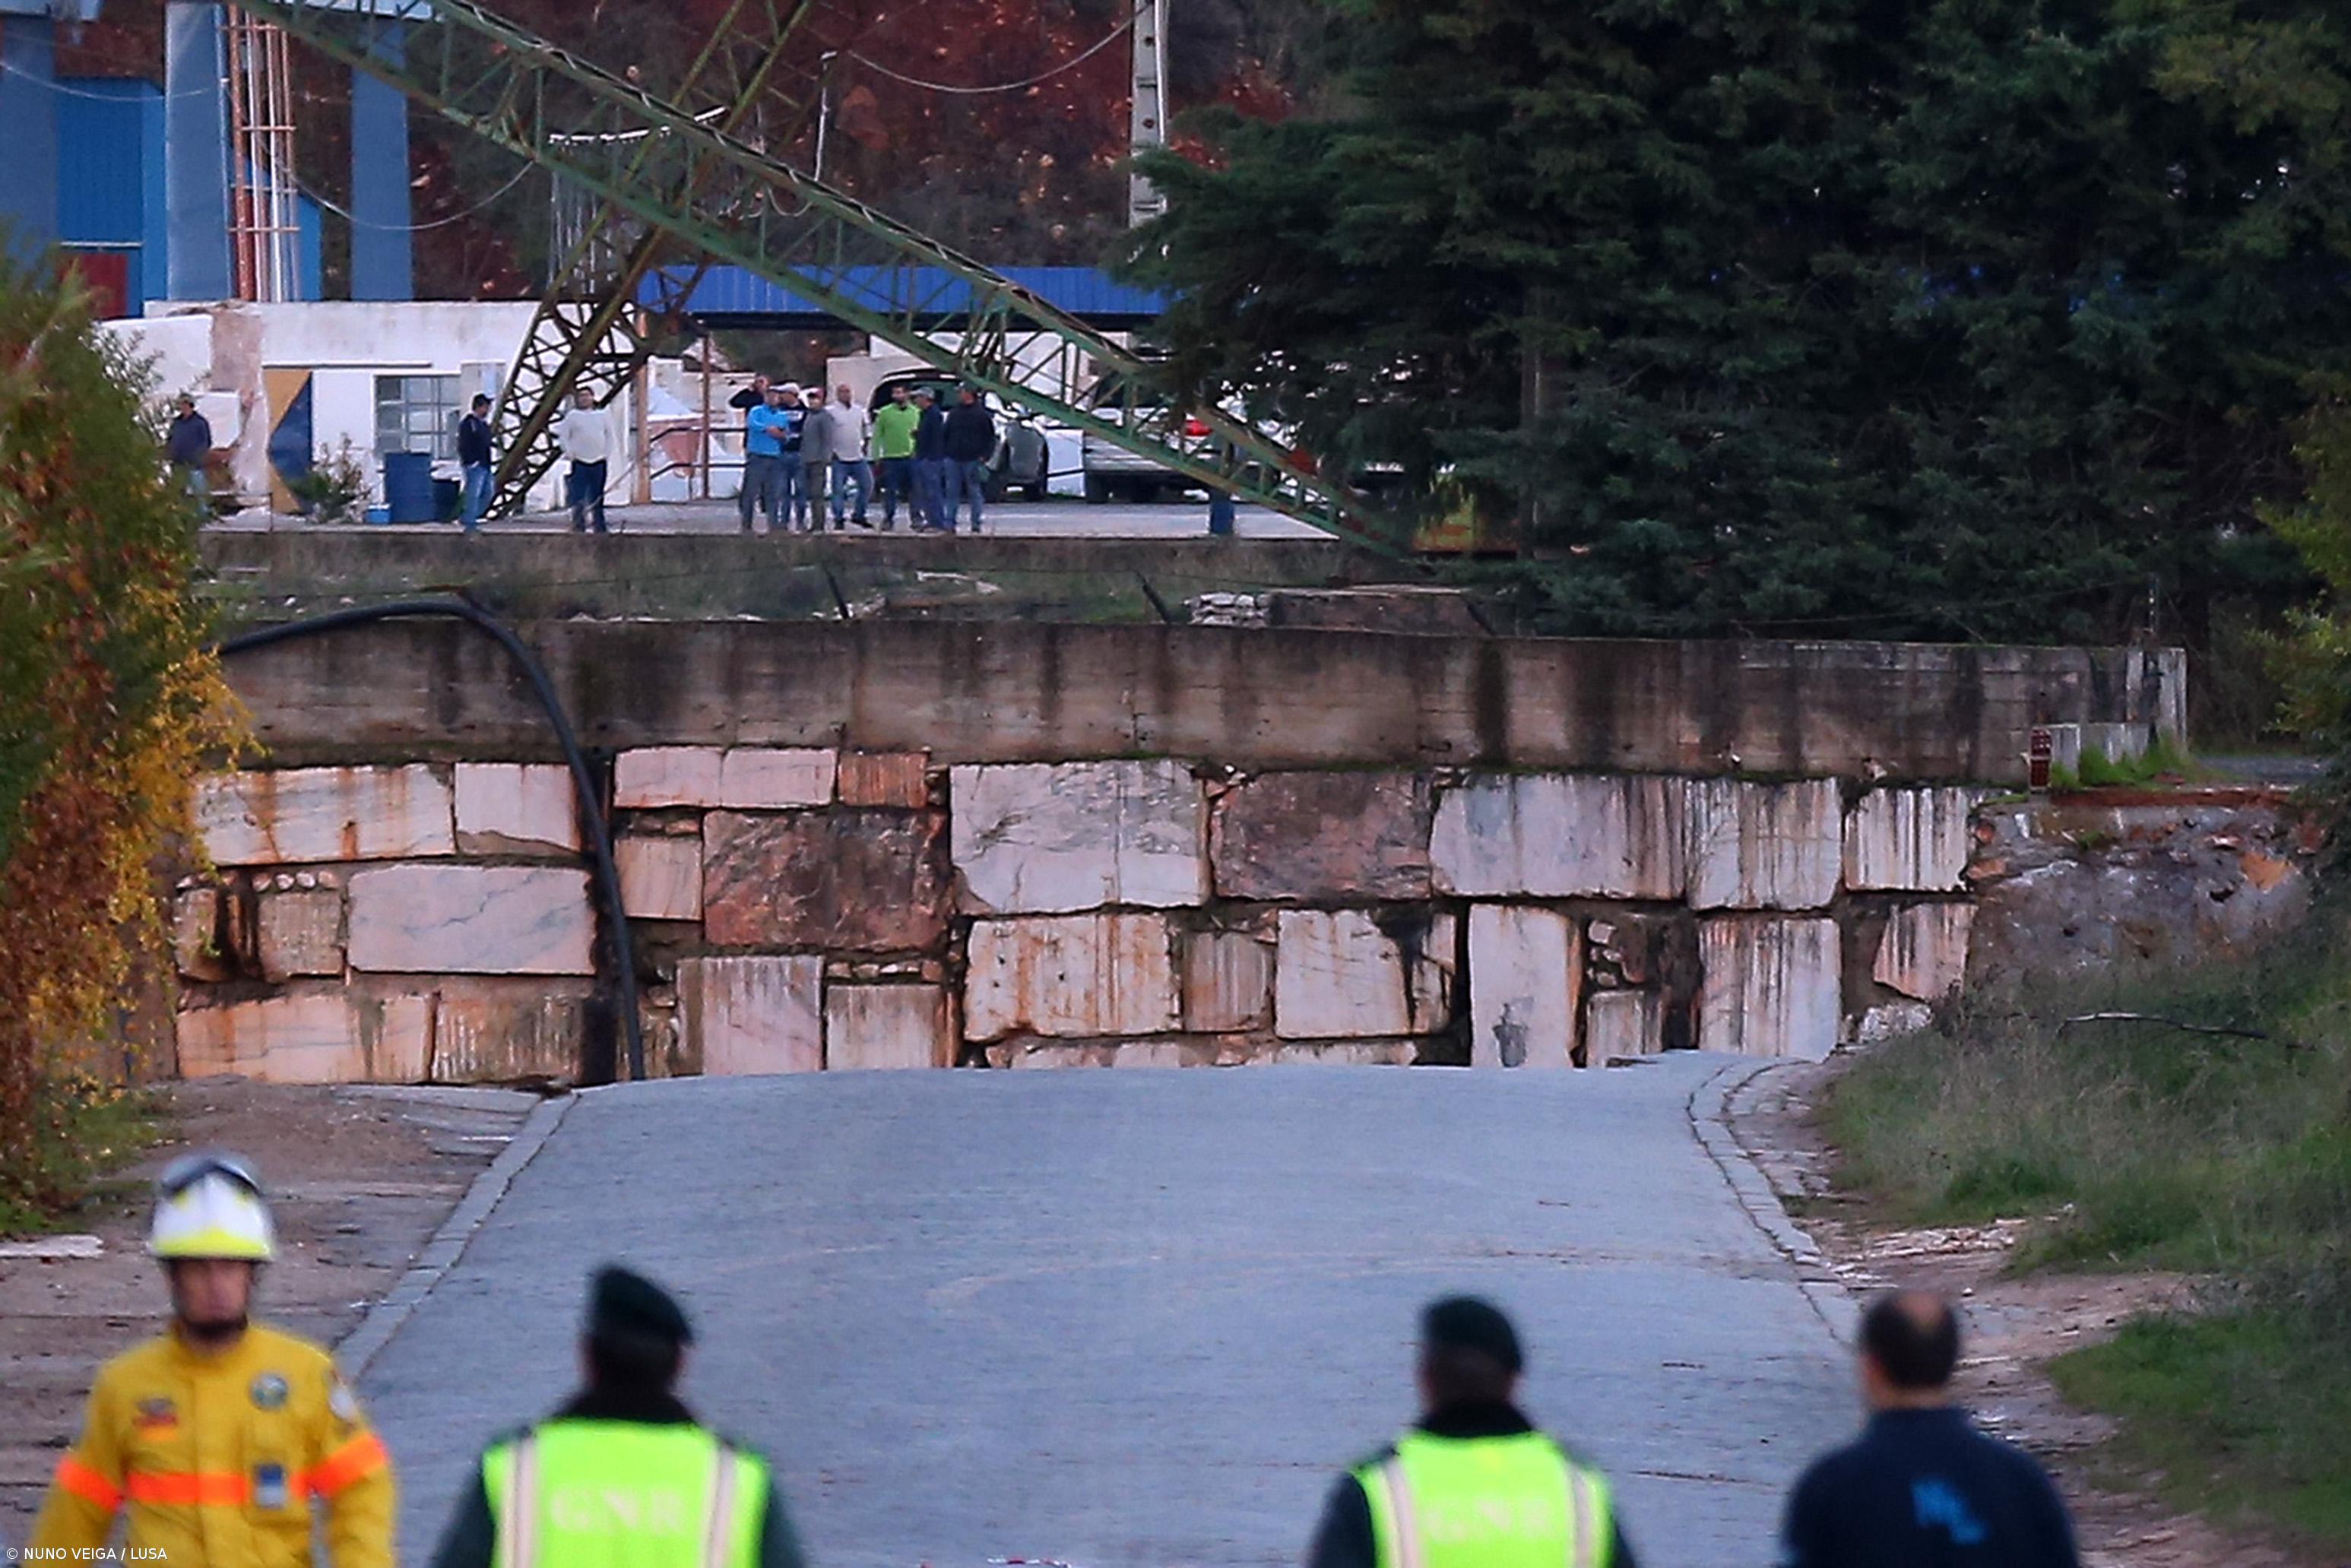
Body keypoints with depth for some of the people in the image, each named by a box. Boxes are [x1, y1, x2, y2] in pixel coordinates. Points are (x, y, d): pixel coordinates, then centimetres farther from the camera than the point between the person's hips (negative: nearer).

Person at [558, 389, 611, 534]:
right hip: (580, 462, -3)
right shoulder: (573, 416, 2)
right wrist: (569, 453, -8)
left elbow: (609, 435, 18)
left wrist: (607, 454, 8)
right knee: (579, 497, -7)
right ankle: (578, 526, -3)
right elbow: (563, 435, 2)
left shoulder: (601, 415, 11)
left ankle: (600, 526, 11)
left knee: (597, 497, 7)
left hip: (599, 462, 3)